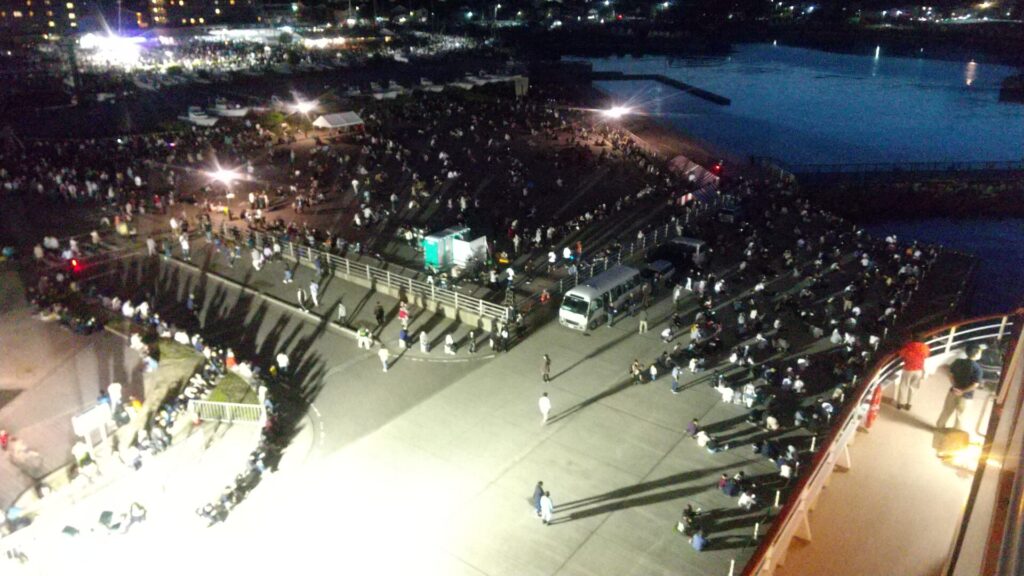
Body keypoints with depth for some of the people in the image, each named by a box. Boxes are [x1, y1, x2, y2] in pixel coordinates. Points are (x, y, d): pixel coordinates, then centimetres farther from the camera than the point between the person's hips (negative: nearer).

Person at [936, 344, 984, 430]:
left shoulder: (958, 362, -6)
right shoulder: (977, 368, -20)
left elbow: (950, 373, 1)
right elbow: (975, 385, -23)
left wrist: (955, 386, 1)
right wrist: (963, 392, -15)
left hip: (953, 391, 4)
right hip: (965, 395, -4)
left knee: (946, 411, 21)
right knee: (960, 415, 13)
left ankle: (939, 426, 35)